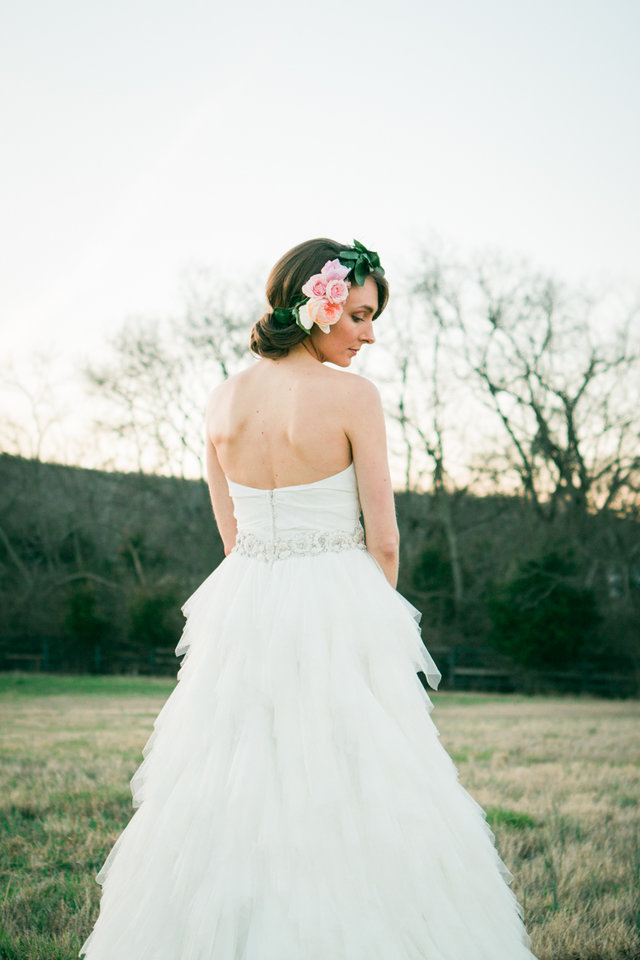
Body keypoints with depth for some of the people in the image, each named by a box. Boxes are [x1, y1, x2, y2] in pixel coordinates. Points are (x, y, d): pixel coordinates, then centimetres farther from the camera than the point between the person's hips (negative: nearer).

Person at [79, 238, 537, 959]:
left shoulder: (224, 399, 4)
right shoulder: (352, 395, -11)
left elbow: (232, 536, 10)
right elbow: (382, 539, -7)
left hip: (243, 614, 5)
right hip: (339, 613, -5)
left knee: (231, 807, 13)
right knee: (354, 803, 4)